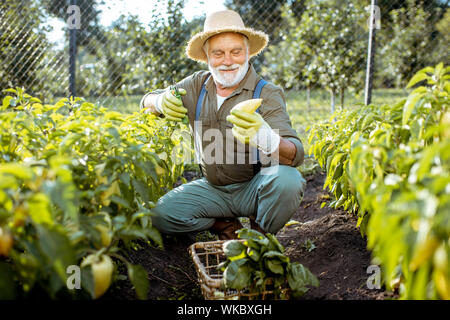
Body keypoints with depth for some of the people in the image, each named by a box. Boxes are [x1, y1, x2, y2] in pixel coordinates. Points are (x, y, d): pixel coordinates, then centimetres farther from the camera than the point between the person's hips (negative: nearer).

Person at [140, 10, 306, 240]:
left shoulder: (267, 94, -15)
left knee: (288, 179, -35)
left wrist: (266, 139, -52)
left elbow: (296, 155, -28)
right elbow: (147, 102, 8)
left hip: (254, 186, -3)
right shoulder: (197, 85, -1)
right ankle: (227, 226, 7)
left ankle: (260, 235, -3)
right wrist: (161, 102, -18)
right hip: (212, 188, 3)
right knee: (160, 215, -18)